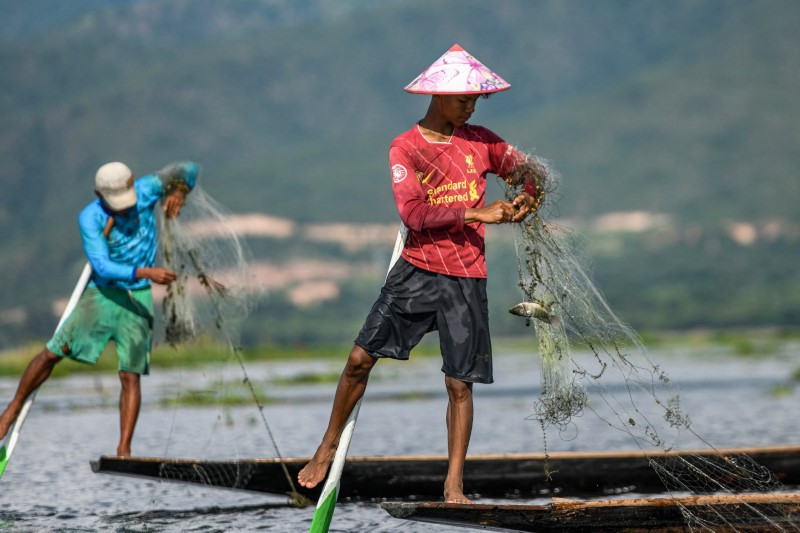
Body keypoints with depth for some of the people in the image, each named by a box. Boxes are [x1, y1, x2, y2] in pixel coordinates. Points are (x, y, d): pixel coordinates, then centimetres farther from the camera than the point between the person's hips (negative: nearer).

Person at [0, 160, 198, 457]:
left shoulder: (145, 190, -9)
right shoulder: (90, 218, -15)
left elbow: (189, 170, -3)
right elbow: (102, 266, -25)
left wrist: (179, 191, -23)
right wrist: (144, 272, -38)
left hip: (138, 298, 1)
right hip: (102, 292, -1)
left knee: (130, 375, -6)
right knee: (53, 352, -2)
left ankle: (124, 451, -6)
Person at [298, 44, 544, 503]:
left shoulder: (480, 140, 7)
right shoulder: (405, 147, -2)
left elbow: (527, 170, 15)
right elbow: (413, 211, -14)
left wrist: (526, 198, -8)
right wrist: (475, 212, -17)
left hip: (466, 280, 1)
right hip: (417, 271, -1)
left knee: (459, 383, -1)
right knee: (361, 358, -4)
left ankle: (454, 485, 6)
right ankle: (328, 449, 15)